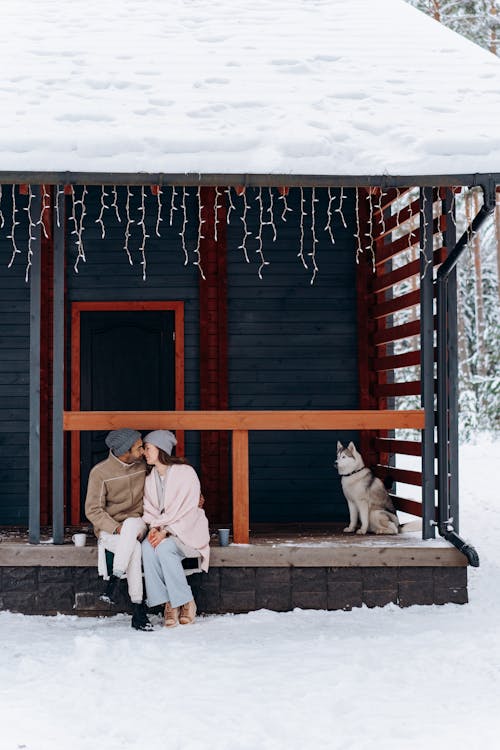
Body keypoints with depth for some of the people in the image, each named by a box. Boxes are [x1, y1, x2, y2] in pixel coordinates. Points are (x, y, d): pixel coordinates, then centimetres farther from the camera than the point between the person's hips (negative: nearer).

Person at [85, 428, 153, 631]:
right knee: (134, 547, -35)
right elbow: (93, 510, -9)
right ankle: (138, 610, -34)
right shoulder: (100, 472, -8)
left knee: (131, 523, -36)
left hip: (137, 524, 3)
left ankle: (114, 580, -33)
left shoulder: (143, 465, 3)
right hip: (108, 529, -3)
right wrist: (117, 528, -22)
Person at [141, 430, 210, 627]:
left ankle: (186, 602, -19)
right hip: (161, 529, 5)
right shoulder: (149, 477, 10)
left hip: (187, 530, -5)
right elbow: (149, 509, 10)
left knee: (164, 548, -34)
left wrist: (166, 531, -22)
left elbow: (186, 511, -14)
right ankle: (168, 604, -24)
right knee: (147, 547, -28)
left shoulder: (185, 472, -10)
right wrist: (154, 527, -11)